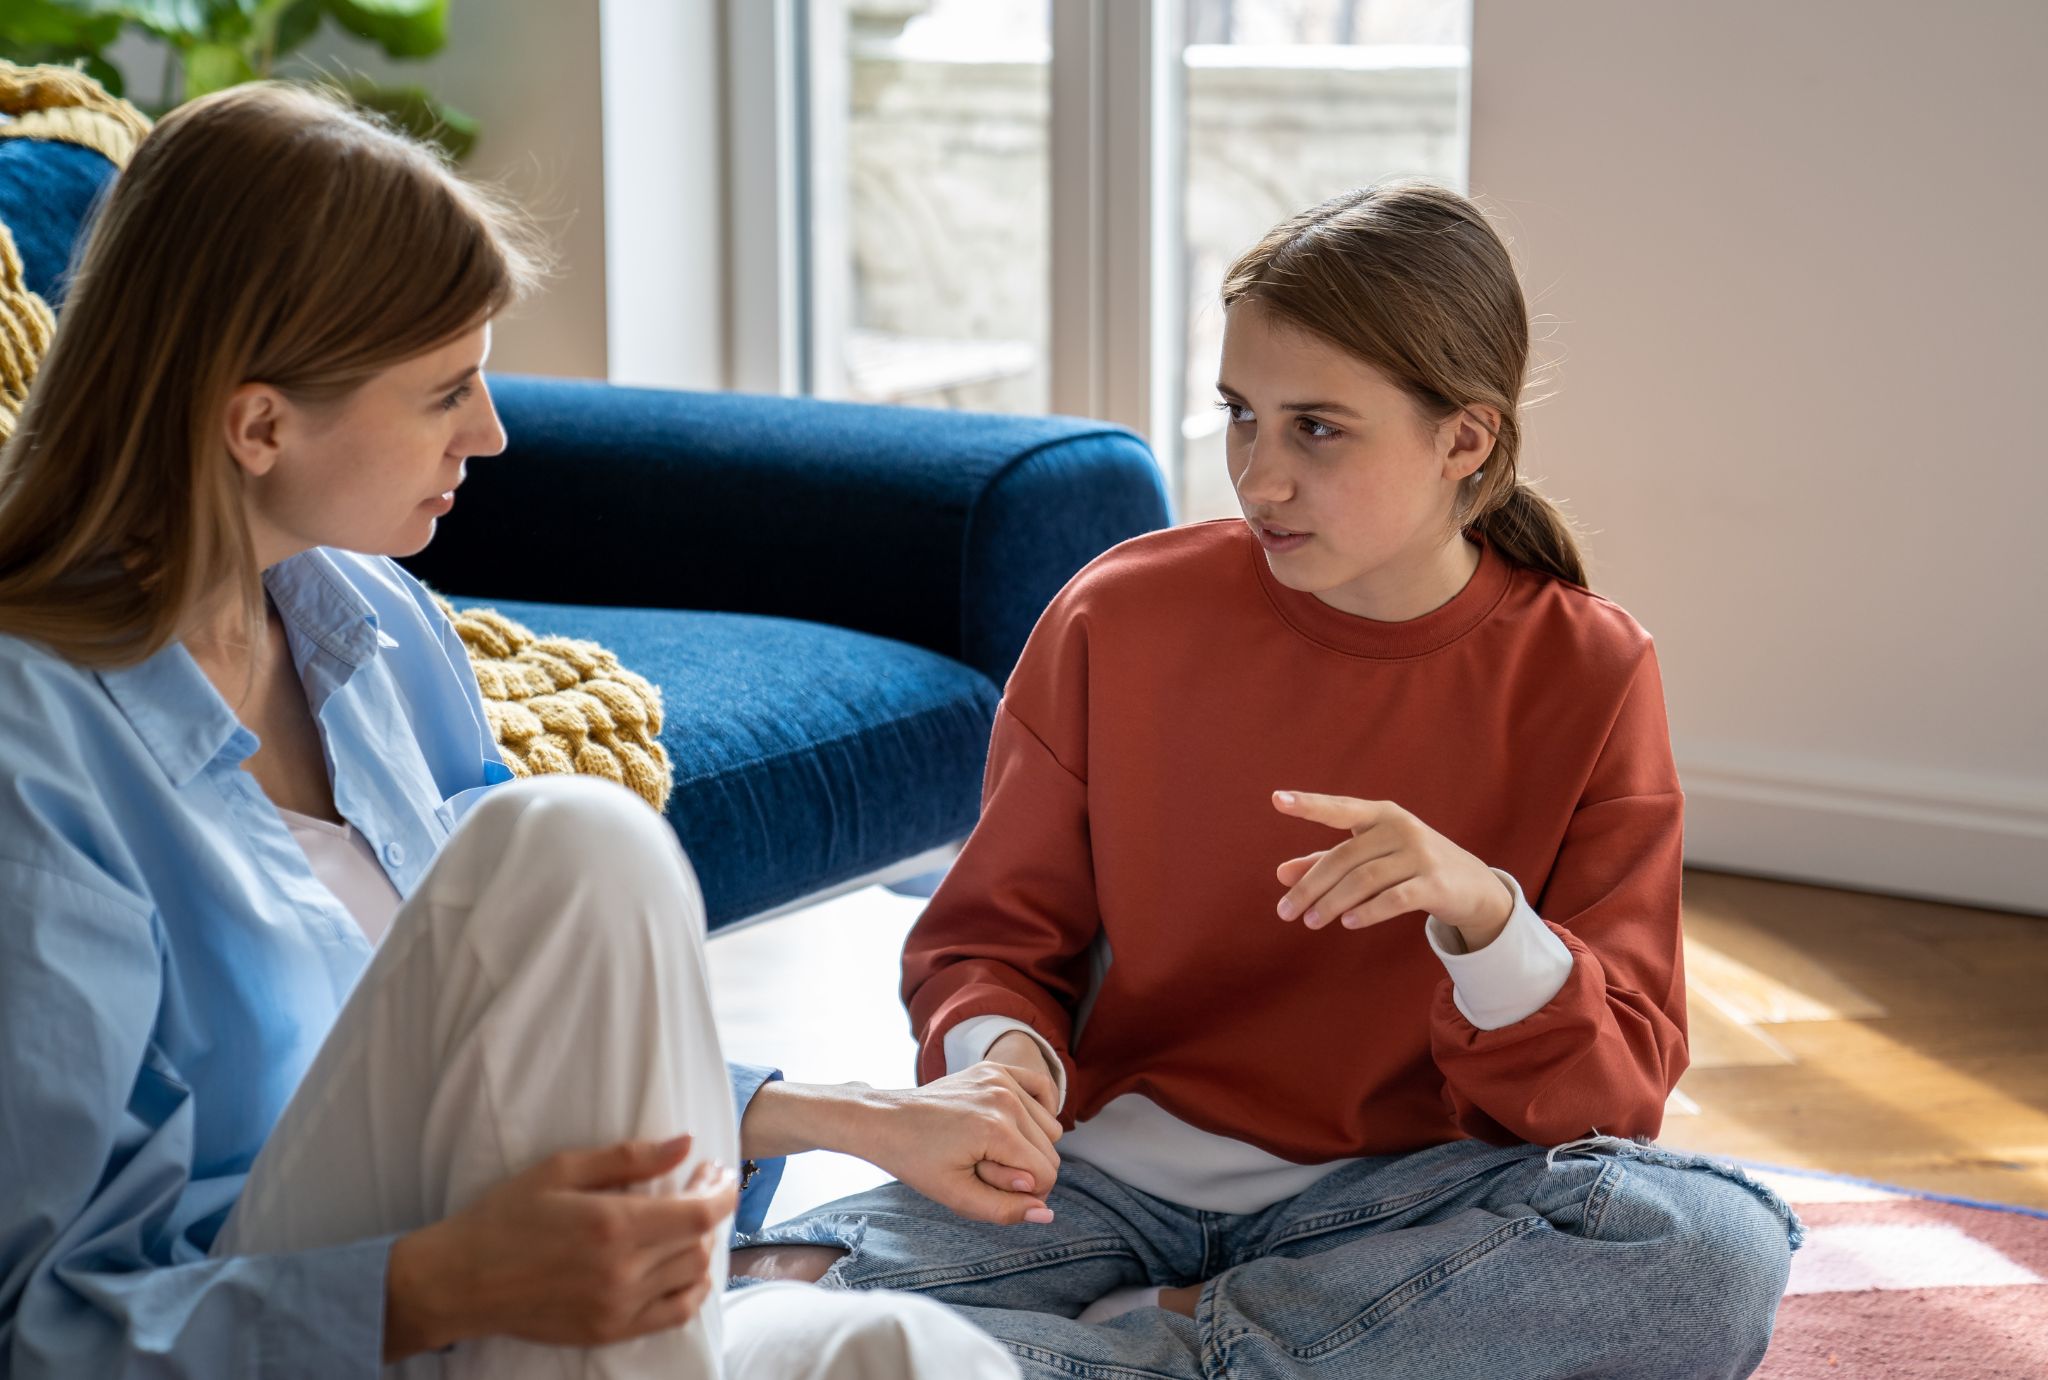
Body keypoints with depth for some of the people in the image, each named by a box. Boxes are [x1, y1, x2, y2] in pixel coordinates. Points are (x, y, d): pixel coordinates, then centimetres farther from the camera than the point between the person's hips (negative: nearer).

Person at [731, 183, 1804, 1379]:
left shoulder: (1587, 675, -4)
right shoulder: (1119, 621, -2)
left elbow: (1617, 1095, -6)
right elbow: (995, 934, 7)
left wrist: (1483, 913, -26)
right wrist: (1001, 1058, -17)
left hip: (1394, 1207, 1)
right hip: (1113, 1177, 0)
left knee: (1719, 1252, -32)